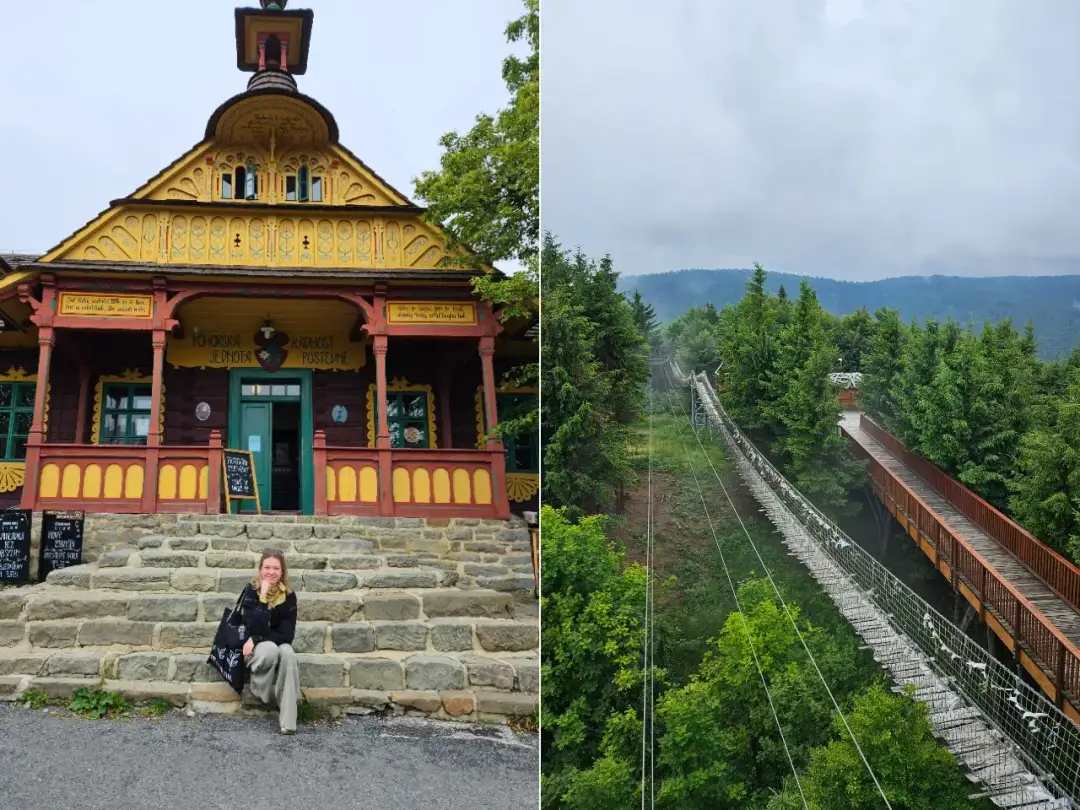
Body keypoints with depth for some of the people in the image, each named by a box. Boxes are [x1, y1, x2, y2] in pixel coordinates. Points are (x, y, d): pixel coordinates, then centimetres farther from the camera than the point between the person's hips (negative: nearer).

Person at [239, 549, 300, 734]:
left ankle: (288, 721, -36)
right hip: (253, 649, -2)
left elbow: (287, 634, -10)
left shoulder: (288, 596, -5)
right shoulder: (251, 591, -9)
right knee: (270, 649, -37)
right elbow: (253, 627, -21)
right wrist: (263, 597, -26)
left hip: (278, 646, 2)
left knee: (287, 652, -35)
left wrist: (256, 639, -18)